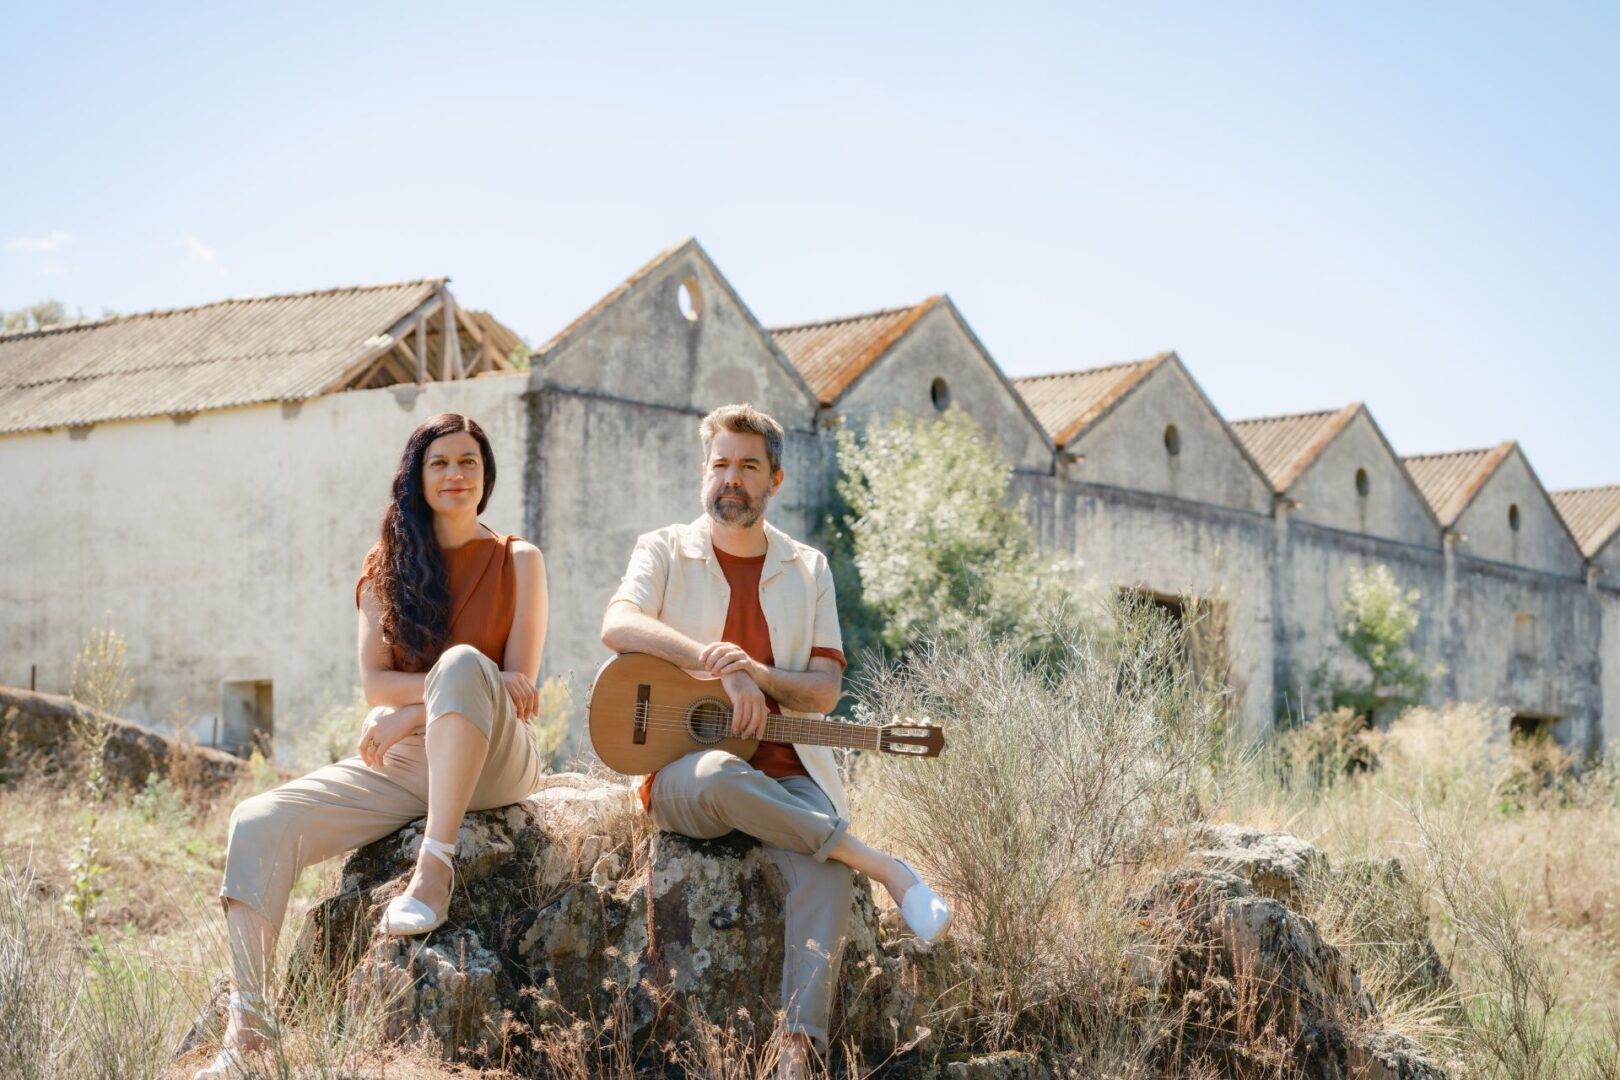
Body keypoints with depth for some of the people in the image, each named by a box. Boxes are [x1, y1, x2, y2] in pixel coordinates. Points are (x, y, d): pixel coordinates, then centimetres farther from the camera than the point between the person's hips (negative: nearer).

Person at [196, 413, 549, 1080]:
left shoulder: (517, 562, 6)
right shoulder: (388, 568, 15)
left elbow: (517, 687, -3)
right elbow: (374, 682, 4)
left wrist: (407, 712, -11)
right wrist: (439, 689, -15)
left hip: (493, 762, -4)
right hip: (399, 768, 4)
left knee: (462, 660, -36)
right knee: (258, 824, -19)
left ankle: (435, 868, -34)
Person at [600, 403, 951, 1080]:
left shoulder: (808, 569, 17)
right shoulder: (664, 552, 9)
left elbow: (825, 691, 8)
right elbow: (617, 626, -13)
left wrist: (759, 674, -13)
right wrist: (721, 665, -24)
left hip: (787, 775, 2)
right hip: (685, 769, -2)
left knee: (825, 867, -31)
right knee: (721, 777, -40)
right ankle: (885, 869, -28)